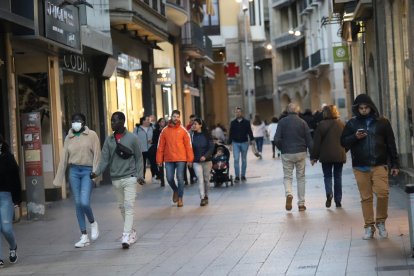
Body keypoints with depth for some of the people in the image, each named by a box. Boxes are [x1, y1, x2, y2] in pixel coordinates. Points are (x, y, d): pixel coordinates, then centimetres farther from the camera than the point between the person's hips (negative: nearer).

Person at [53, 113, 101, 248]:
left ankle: (93, 223, 15)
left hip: (87, 171, -4)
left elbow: (97, 154, -3)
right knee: (78, 204, 3)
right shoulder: (69, 138, 11)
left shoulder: (92, 135, 1)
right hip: (74, 171, 4)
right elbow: (64, 158, 11)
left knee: (84, 202, -17)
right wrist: (59, 178, 10)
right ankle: (84, 237, 10)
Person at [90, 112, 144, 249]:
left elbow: (139, 158, 0)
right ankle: (131, 232, 26)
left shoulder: (132, 138, -2)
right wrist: (97, 172, -13)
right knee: (122, 207, 11)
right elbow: (105, 159, 1)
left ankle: (126, 236, -15)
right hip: (115, 179, 4)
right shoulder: (109, 140, 6)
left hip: (129, 177, -4)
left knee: (129, 207, -11)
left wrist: (139, 175, -8)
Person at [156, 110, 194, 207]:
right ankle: (175, 190, 31)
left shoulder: (183, 130, 0)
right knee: (169, 178, 1)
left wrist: (190, 159, -5)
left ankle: (180, 198, 11)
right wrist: (159, 159, 0)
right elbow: (160, 146, 4)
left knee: (180, 178, -2)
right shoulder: (165, 130, 4)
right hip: (168, 159, 2)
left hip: (181, 159, -2)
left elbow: (188, 145, -1)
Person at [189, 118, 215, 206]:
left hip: (207, 160, 0)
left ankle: (206, 196, 25)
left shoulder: (207, 135, -3)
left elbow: (211, 147, -6)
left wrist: (205, 156, -19)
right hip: (196, 162, 0)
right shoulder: (192, 135, 0)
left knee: (206, 179, 10)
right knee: (200, 179, -10)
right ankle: (202, 198, -13)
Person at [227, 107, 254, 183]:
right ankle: (237, 176, -8)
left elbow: (249, 132, -2)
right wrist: (230, 143, 6)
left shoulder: (246, 122, 1)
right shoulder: (233, 123, 6)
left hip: (244, 143, 0)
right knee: (236, 159, -9)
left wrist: (252, 139, -17)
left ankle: (243, 175, 17)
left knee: (244, 160, 8)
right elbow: (230, 133, 9)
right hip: (235, 143, 0)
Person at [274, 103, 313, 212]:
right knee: (301, 177, 9)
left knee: (287, 176, 8)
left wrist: (281, 148, 8)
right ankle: (301, 203, 9)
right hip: (301, 153, 1)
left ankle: (288, 194, -21)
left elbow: (277, 139, -9)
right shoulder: (302, 122, 0)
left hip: (287, 154, -1)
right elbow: (309, 140, -1)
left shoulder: (282, 122, -3)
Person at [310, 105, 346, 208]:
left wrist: (314, 157, -1)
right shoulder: (341, 124, 2)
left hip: (326, 155, -2)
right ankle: (338, 200, 9)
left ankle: (329, 193, -17)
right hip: (340, 155, 2)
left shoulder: (321, 125, -7)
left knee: (327, 176, 9)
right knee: (338, 177, 9)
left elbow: (316, 142, -6)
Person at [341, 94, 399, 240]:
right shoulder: (352, 123, 7)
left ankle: (381, 222, 7)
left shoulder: (382, 122, 5)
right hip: (360, 167, 1)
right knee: (366, 197, 2)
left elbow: (391, 144, 8)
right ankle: (369, 227, 11)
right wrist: (355, 137, -12)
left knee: (383, 193, -13)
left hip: (379, 165, -1)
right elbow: (343, 142, 8)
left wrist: (395, 164, 6)